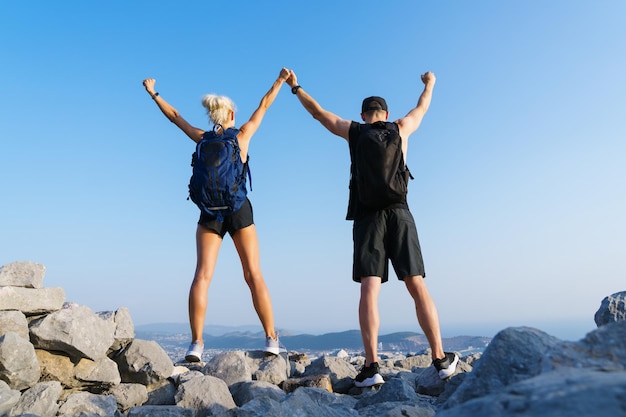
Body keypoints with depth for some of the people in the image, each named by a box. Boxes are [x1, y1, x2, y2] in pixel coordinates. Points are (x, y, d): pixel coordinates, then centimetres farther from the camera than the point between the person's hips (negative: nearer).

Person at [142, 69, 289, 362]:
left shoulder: (203, 139, 7)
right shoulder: (242, 135, 3)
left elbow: (175, 116, 20)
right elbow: (263, 106, 14)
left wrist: (154, 94, 34)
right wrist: (280, 81, 27)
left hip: (210, 212, 1)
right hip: (239, 209, -1)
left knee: (202, 275, -3)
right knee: (254, 274, 1)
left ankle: (196, 343, -10)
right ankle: (272, 340, 1)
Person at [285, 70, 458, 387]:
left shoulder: (353, 131, 12)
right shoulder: (401, 128, 15)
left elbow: (318, 112, 24)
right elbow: (422, 108, 35)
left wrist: (296, 87, 40)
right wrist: (429, 84, 56)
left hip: (367, 215, -1)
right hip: (399, 213, 1)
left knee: (369, 288, -9)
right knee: (417, 286, 3)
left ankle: (372, 366, -17)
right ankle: (440, 359, 4)